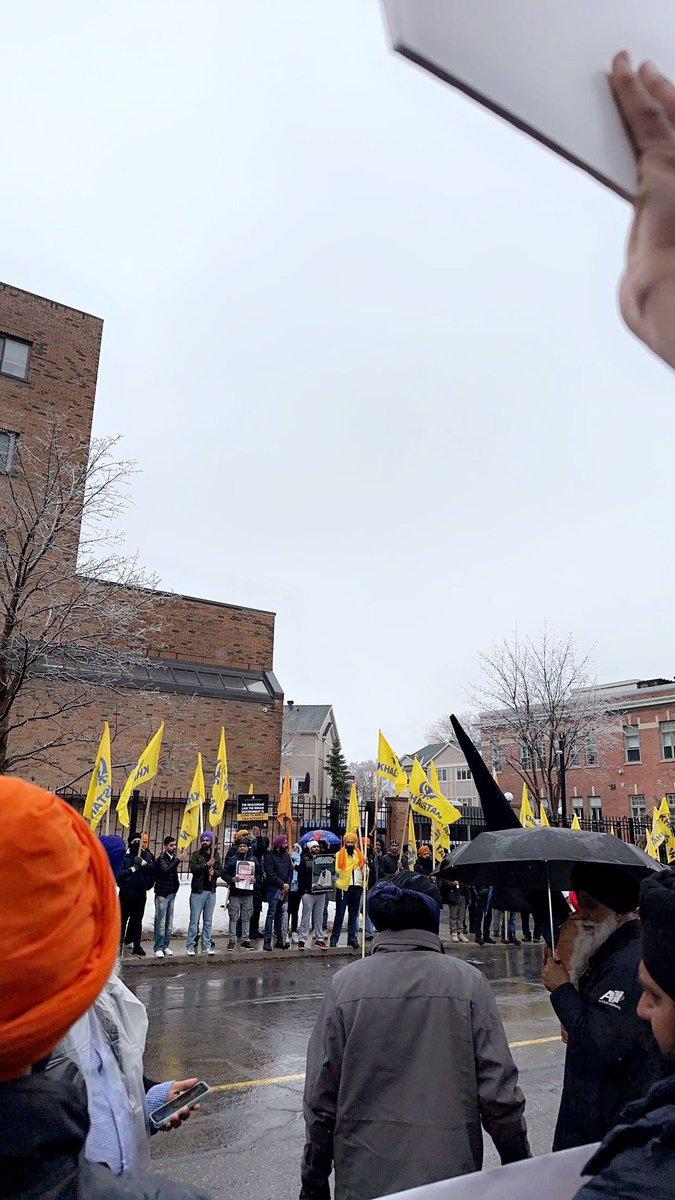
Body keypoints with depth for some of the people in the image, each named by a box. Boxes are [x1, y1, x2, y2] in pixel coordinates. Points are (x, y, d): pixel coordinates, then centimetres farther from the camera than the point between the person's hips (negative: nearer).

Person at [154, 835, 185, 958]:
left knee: (169, 923, 10)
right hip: (162, 893, -7)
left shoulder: (174, 857, 9)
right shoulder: (162, 858, -10)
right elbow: (166, 870, -30)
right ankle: (158, 948, 2)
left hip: (172, 893, 7)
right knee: (161, 922, -4)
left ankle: (166, 946, 18)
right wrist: (178, 860, -32)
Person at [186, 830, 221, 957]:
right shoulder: (196, 854, 0)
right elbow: (193, 868, -14)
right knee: (194, 920, -2)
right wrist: (207, 865, -21)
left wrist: (214, 872, -11)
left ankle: (207, 945, 16)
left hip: (211, 891, 4)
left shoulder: (215, 855, 12)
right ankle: (191, 945, 6)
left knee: (208, 921, 10)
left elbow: (221, 870, 9)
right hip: (198, 891, -4)